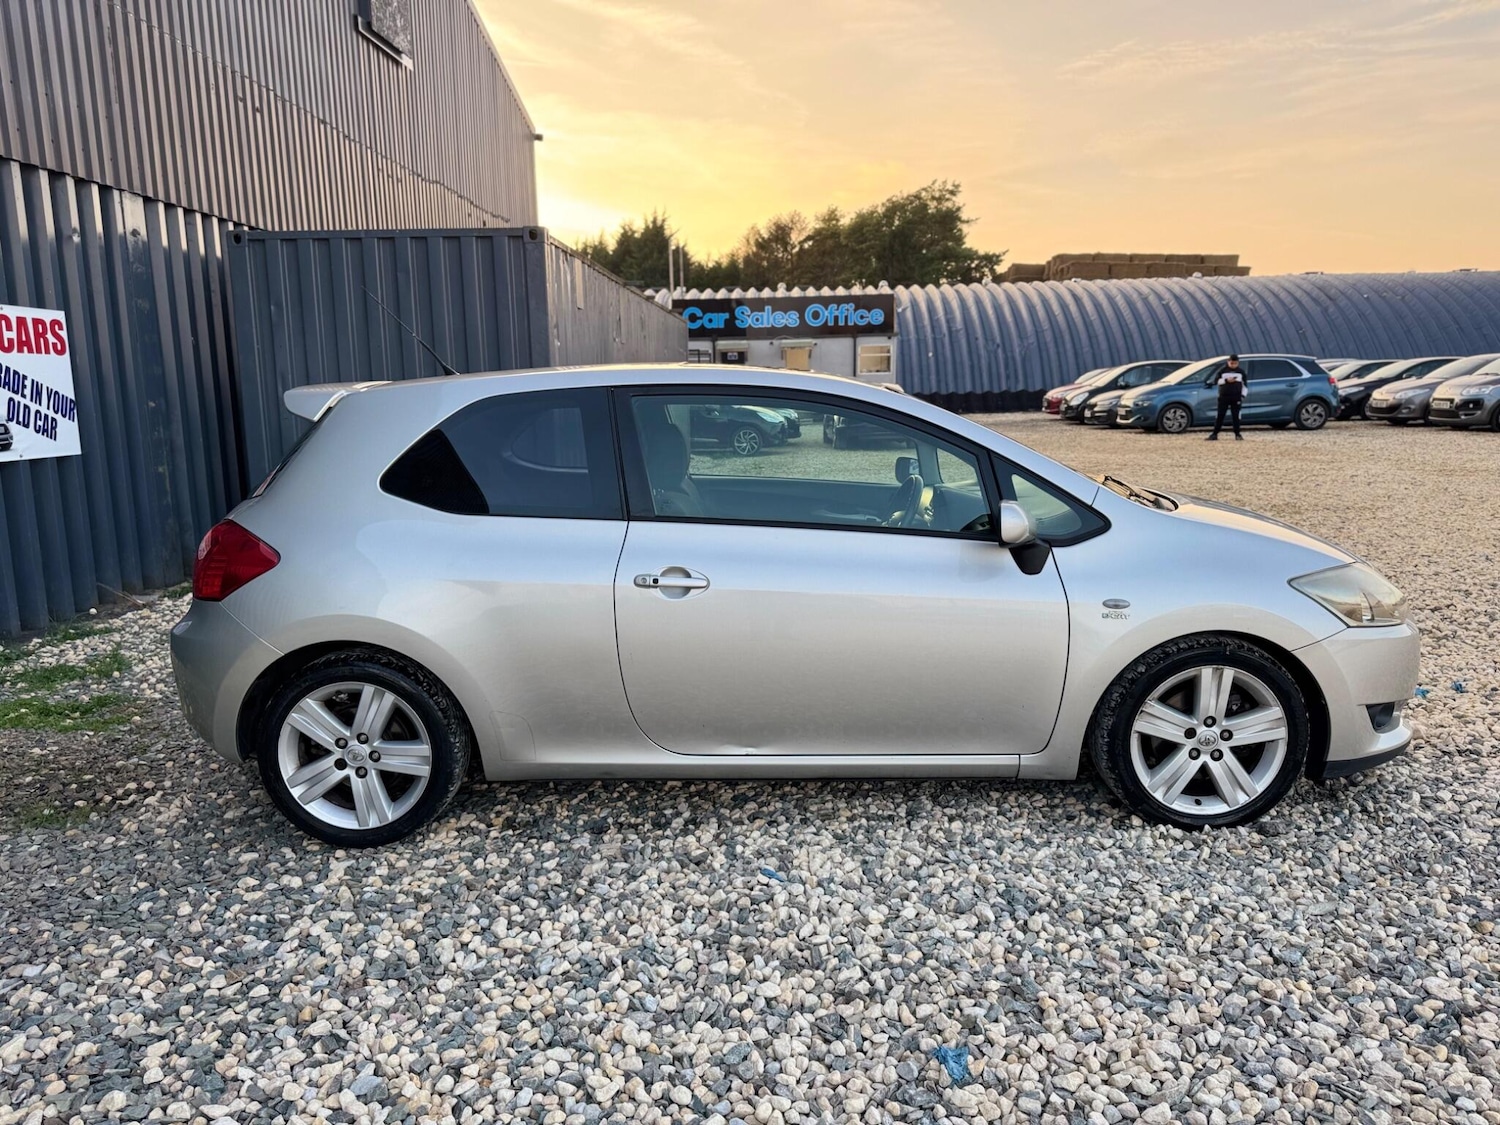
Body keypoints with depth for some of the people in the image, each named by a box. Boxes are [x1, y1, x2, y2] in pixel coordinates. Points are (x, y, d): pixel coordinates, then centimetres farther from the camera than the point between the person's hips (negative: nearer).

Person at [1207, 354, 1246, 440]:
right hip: (1224, 397, -1)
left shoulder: (1241, 372, 8)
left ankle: (1237, 434, 7)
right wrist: (1226, 380, -15)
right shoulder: (1222, 370, 4)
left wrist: (1243, 396, 2)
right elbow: (1216, 381, -1)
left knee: (1236, 416, 1)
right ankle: (1214, 434, 2)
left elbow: (1244, 385, 11)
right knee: (1220, 415, -1)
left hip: (1236, 397, 1)